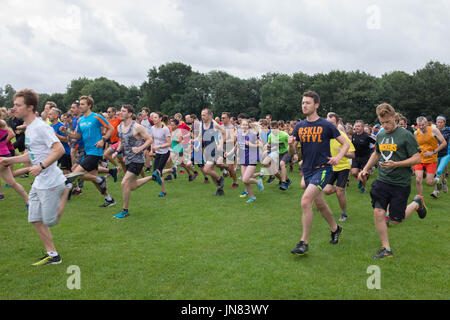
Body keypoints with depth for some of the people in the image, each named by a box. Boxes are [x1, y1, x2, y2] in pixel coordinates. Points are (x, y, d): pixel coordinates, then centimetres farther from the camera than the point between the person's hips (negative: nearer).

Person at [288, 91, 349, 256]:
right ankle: (335, 228, 44)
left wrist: (338, 157, -18)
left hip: (322, 168, -6)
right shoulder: (299, 126, 7)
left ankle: (304, 242, -9)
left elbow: (346, 144, 1)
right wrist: (291, 145, -16)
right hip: (307, 169, 6)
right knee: (319, 203, 18)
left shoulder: (326, 125, -6)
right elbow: (293, 152, 7)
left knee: (305, 201, -20)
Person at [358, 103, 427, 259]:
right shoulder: (380, 135, 7)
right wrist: (365, 169, 14)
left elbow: (417, 158, -10)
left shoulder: (405, 135, -10)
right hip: (382, 181, 5)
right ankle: (386, 249, 7)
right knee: (378, 212, -7)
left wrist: (395, 164, -21)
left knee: (395, 220, 3)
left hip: (401, 183, -5)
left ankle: (417, 203, 32)